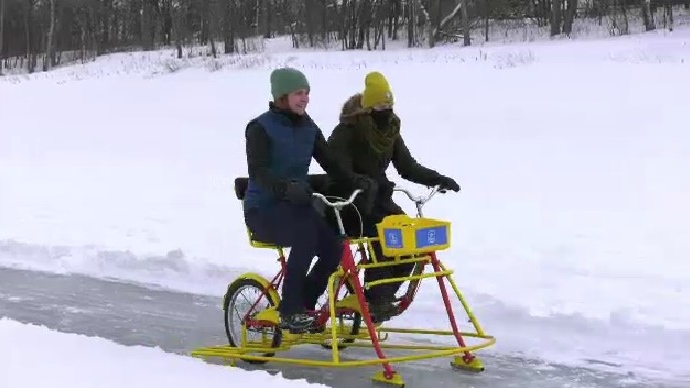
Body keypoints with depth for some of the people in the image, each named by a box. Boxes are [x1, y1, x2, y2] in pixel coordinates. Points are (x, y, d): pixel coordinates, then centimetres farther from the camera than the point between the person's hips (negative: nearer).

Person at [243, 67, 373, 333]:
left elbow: (330, 163, 5)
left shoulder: (309, 128, 10)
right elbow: (258, 170, -24)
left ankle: (303, 305, 2)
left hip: (297, 205, 6)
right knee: (307, 232, -35)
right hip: (264, 211, -6)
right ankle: (289, 311, -27)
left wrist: (356, 182, -15)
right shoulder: (261, 128, -10)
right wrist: (286, 187, -43)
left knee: (333, 247, -19)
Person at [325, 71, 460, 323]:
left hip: (378, 200, 7)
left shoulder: (390, 130, 7)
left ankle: (384, 295, 3)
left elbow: (407, 167, 9)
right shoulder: (348, 130, -14)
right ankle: (374, 300, -17)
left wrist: (437, 179, -5)